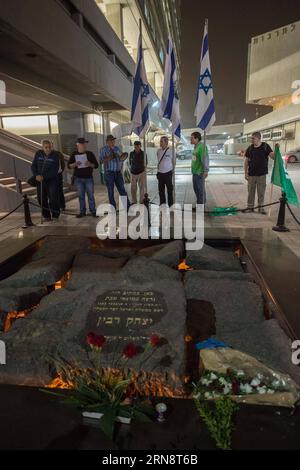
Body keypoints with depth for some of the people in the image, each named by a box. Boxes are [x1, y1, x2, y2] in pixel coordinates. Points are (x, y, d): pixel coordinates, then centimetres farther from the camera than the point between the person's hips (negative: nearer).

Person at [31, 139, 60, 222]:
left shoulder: (55, 155, -10)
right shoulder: (38, 154, 1)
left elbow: (55, 170, -16)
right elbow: (33, 166, 3)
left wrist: (44, 176, -22)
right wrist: (36, 175, -15)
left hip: (52, 180, -4)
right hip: (40, 181, 4)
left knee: (53, 198, -9)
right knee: (41, 199, 6)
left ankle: (55, 216, 7)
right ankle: (46, 216, 19)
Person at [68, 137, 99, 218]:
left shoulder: (90, 153, 3)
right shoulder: (74, 154, 6)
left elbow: (96, 165, 3)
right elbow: (69, 165, 7)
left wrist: (90, 164, -18)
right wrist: (75, 164, -13)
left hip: (88, 178, -1)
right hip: (78, 178, 1)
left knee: (90, 195, 0)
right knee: (81, 195, 5)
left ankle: (93, 211, 6)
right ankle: (82, 212, 12)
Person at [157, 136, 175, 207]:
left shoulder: (170, 151, -8)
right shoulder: (159, 151, 5)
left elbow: (173, 162, 2)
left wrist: (172, 170, 8)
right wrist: (158, 170, 14)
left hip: (168, 173, -5)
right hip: (160, 173, 5)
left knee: (169, 190, 2)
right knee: (161, 190, 11)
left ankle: (170, 205, 10)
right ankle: (162, 205, 22)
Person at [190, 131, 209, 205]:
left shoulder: (202, 146, -16)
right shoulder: (195, 147, 14)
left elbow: (205, 159, -23)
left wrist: (206, 170, -29)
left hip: (200, 173, -10)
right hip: (194, 172, 10)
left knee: (201, 189, -2)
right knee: (196, 188, 16)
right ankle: (199, 203, 29)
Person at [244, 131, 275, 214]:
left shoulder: (265, 146, -2)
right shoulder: (250, 148, 3)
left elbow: (273, 156, -9)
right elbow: (246, 161, 7)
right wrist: (246, 173, 2)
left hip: (262, 174, -1)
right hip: (251, 174, 2)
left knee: (261, 192, 6)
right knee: (250, 191, 6)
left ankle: (261, 207, 17)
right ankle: (250, 207, 17)